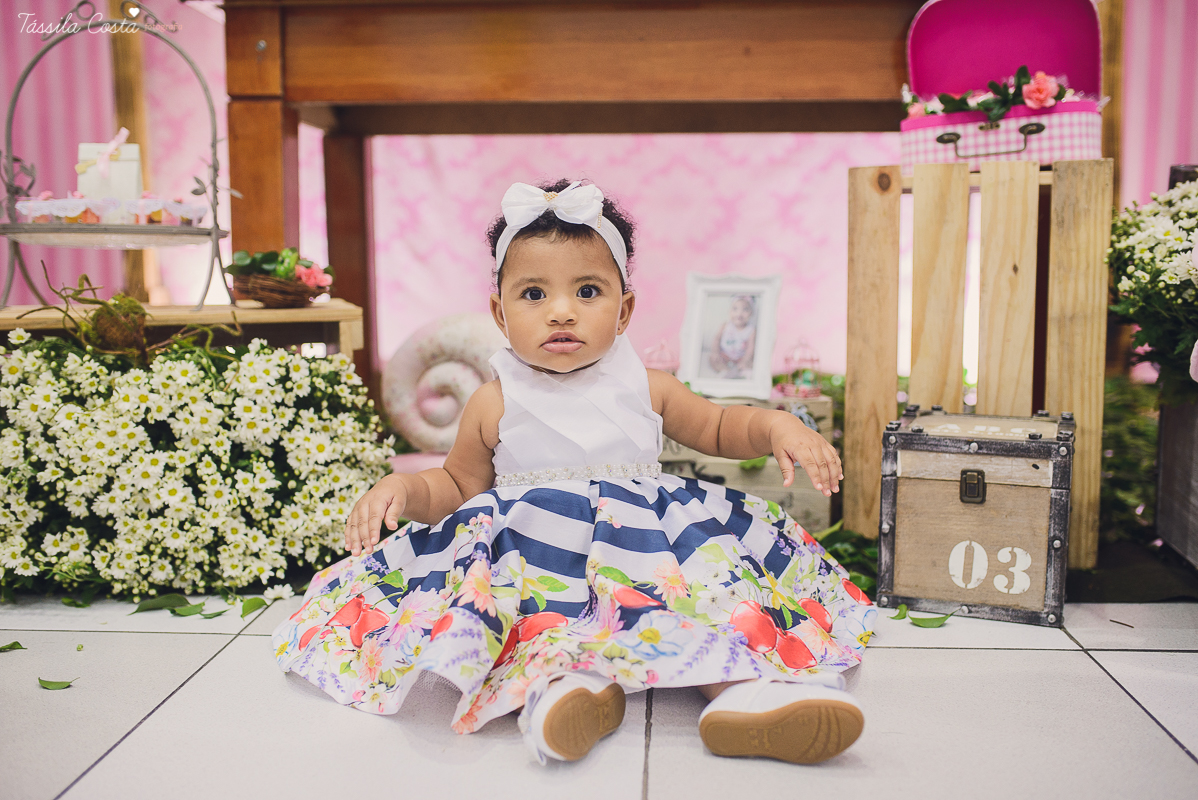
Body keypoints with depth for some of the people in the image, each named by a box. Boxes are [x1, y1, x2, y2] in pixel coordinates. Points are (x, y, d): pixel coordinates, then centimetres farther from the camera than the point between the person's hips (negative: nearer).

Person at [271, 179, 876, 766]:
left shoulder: (646, 389, 8)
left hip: (644, 552, 1)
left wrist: (777, 426, 1)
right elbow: (458, 485, 17)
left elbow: (720, 429, 22)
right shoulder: (493, 405, 5)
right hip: (530, 560, -1)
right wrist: (403, 487, -5)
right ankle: (556, 679, -52)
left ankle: (742, 686, -47)